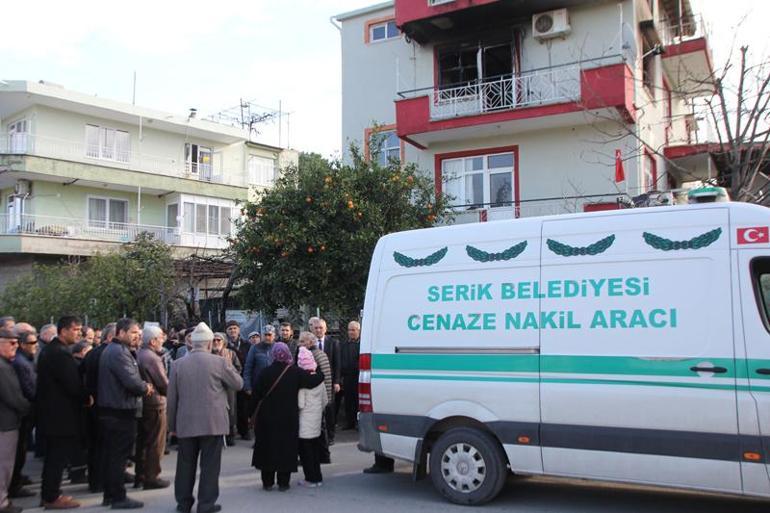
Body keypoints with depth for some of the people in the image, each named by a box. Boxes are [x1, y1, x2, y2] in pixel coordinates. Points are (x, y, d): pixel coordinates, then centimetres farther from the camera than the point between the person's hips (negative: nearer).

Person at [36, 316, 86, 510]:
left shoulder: (49, 349, 11)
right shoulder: (61, 353, -22)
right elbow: (73, 385, -24)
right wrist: (86, 398, -6)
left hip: (50, 409, 10)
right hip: (61, 413, -10)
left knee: (53, 455, 19)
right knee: (59, 457, 0)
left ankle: (49, 492, 28)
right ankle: (52, 498, 8)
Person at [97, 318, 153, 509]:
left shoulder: (111, 350, 15)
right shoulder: (119, 352, -18)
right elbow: (132, 381, -26)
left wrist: (142, 387, 5)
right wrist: (146, 388, -7)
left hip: (110, 410, 10)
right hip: (121, 412, -10)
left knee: (111, 454, 16)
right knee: (119, 456, -2)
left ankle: (109, 494, 25)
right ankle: (119, 498, 5)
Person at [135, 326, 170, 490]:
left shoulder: (138, 355, 6)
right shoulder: (153, 358, -19)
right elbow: (164, 384, -17)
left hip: (141, 403, 9)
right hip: (155, 404, -9)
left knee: (142, 441, 16)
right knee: (155, 444, 1)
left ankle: (140, 476, 24)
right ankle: (151, 478, 6)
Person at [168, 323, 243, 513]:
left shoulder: (177, 364, 0)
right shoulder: (219, 362, -9)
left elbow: (172, 397, 4)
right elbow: (238, 383, 2)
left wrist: (172, 424, 14)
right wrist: (228, 368, 18)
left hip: (186, 423, 3)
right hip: (213, 423, -3)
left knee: (186, 464, 15)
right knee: (209, 465, 5)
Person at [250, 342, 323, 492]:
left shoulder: (266, 373, -7)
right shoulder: (296, 372, -8)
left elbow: (256, 395, -4)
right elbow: (312, 381, -7)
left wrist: (253, 412, 6)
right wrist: (321, 373, 12)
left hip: (268, 418, 1)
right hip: (289, 418, 0)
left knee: (267, 447, 11)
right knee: (286, 447, 7)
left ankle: (267, 482, 16)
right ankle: (283, 482, 8)